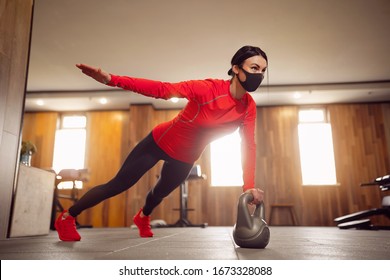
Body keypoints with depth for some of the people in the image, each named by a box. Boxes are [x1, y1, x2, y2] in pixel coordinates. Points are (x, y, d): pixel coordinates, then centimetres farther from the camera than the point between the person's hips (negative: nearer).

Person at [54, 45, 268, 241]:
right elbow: (162, 89, -35)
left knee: (161, 192, 29)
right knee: (118, 185, 2)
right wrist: (110, 79, -43)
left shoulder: (248, 107, -14)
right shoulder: (209, 88, -31)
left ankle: (143, 217, 63)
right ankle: (66, 218, 24)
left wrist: (248, 185, -23)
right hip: (161, 142, -5)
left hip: (185, 158, 6)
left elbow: (249, 146, -13)